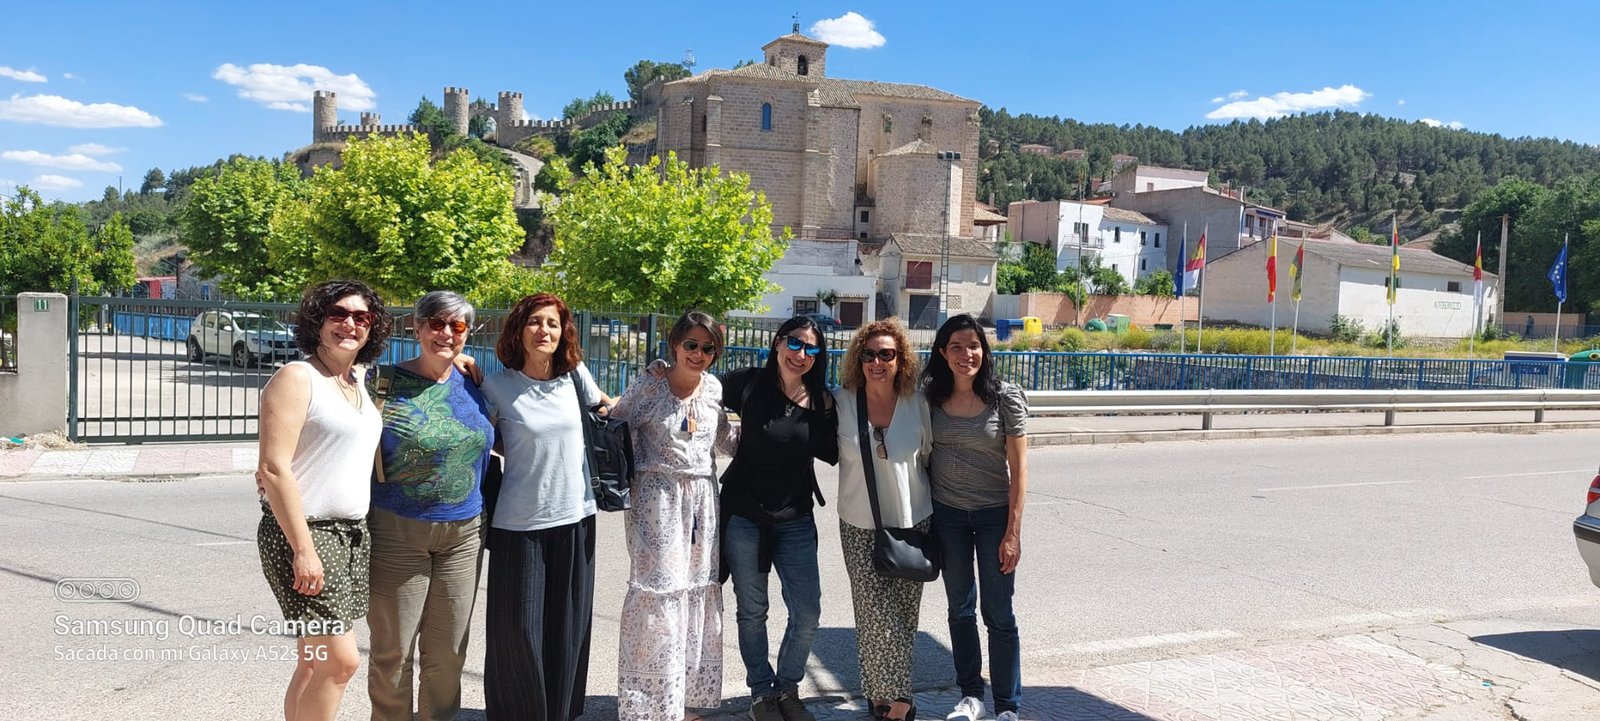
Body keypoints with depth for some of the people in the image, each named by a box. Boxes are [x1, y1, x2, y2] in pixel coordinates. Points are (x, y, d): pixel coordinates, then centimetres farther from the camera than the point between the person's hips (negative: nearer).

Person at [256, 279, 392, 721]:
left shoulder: (358, 383, 13)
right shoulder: (297, 378, -10)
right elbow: (273, 468, -17)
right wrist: (303, 549, -20)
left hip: (351, 534, 8)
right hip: (304, 532, -8)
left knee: (314, 662, 12)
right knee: (341, 660, -9)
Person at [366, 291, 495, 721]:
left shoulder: (472, 385, 5)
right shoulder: (385, 383, -7)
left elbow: (493, 442, 18)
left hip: (464, 535, 4)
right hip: (398, 534, -4)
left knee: (447, 655, 12)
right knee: (393, 654, 5)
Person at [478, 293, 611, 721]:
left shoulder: (575, 375, 2)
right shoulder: (497, 386, -7)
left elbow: (603, 405, 21)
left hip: (575, 518, 3)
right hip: (519, 524, -3)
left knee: (568, 629, 11)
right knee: (517, 630, 2)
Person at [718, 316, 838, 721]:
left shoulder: (821, 400, -1)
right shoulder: (748, 385, -9)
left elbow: (832, 455, 3)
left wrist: (825, 412, -10)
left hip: (795, 519, 2)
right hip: (744, 516, -2)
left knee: (807, 612, 3)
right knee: (752, 611, 10)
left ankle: (787, 688, 27)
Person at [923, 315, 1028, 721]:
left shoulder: (1005, 397, -11)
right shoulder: (930, 398, -3)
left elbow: (1019, 469, -10)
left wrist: (1013, 532, -13)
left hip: (994, 513, -3)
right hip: (947, 514, 3)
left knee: (998, 614, 2)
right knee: (960, 608, 14)